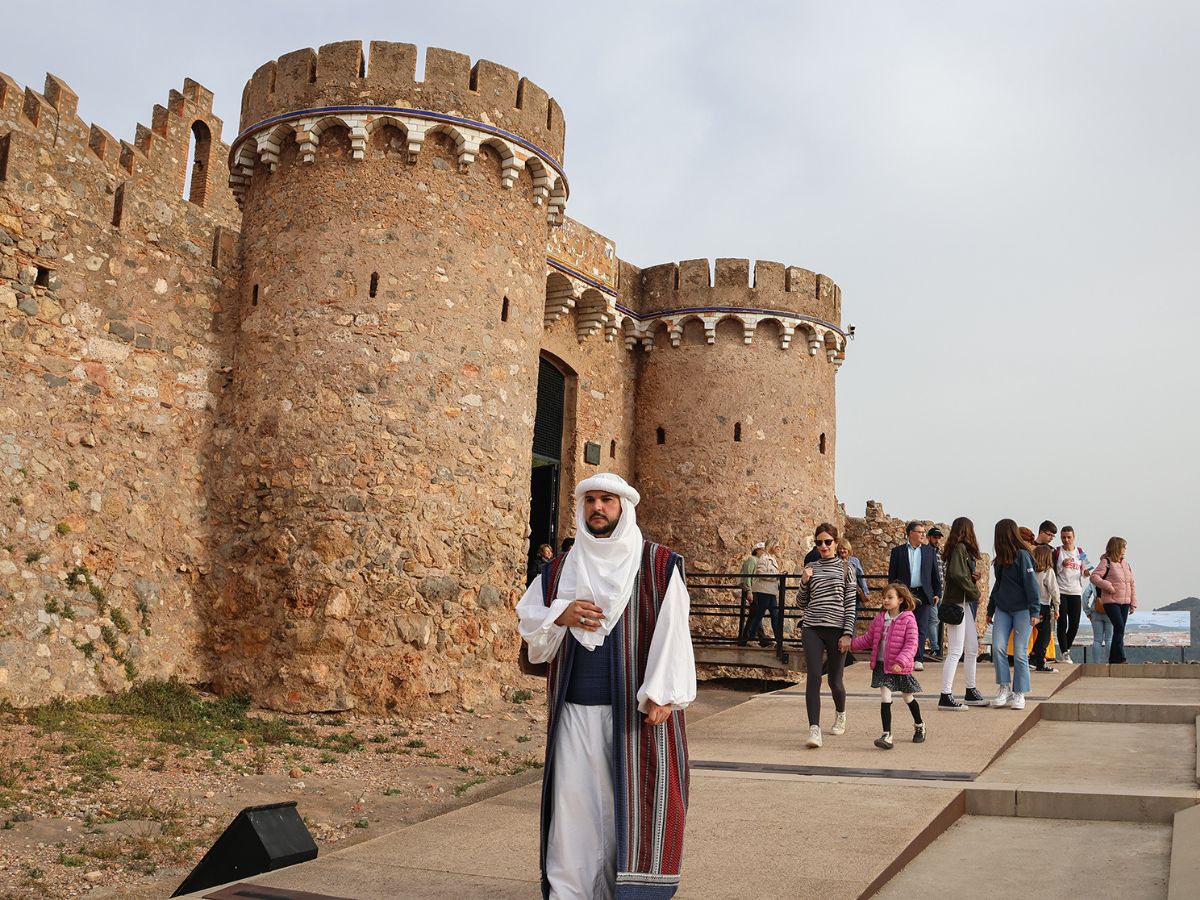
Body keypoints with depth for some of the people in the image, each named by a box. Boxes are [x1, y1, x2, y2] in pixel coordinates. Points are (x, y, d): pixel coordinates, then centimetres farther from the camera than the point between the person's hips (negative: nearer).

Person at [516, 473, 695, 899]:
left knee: (633, 799, 0)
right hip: (575, 708, 3)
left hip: (635, 707, -3)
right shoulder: (559, 570, 12)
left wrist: (662, 694, -17)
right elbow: (527, 619, 14)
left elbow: (671, 632, -8)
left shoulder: (659, 566, -1)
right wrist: (560, 615, -8)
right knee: (573, 799, 4)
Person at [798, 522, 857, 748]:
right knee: (814, 677, -12)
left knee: (835, 680, 6)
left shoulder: (845, 568, 4)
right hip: (812, 629, 1)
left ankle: (840, 715, 37)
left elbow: (850, 604, 1)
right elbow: (802, 604, 13)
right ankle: (814, 729, -14)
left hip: (837, 629, -1)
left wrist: (848, 634, -7)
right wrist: (804, 582, -4)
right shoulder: (810, 569, 10)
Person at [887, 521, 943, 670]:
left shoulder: (930, 551, 11)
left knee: (921, 628, -3)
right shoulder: (898, 551, 5)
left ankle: (919, 659, -2)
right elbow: (892, 575, 5)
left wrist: (937, 593, 6)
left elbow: (935, 574, 12)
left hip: (923, 595, 1)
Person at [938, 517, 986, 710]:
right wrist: (975, 592, -11)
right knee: (955, 651, -10)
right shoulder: (959, 548, -12)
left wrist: (975, 576, -3)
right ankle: (946, 697, -10)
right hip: (957, 603, -10)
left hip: (966, 603, 10)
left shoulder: (964, 549, 17)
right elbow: (957, 574, -23)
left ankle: (971, 692, 26)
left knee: (972, 648, 15)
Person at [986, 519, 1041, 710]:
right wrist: (990, 610, 22)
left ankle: (1019, 694, 8)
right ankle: (1004, 688, 3)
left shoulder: (1022, 555, -9)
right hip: (1002, 609, 6)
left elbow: (1031, 584, -13)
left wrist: (1035, 611, -18)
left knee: (1020, 653, -1)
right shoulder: (1001, 558, 13)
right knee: (997, 647, -7)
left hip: (1022, 609, -6)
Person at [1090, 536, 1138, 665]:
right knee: (1119, 628, -16)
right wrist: (1108, 586, -20)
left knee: (1120, 631, 6)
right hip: (1111, 602, -7)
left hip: (1125, 603, 7)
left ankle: (1113, 660, 12)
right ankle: (1120, 658, -12)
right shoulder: (1106, 562, -6)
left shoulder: (1125, 564, 16)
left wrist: (1133, 603, 12)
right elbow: (1094, 577, -14)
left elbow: (1132, 584, 18)